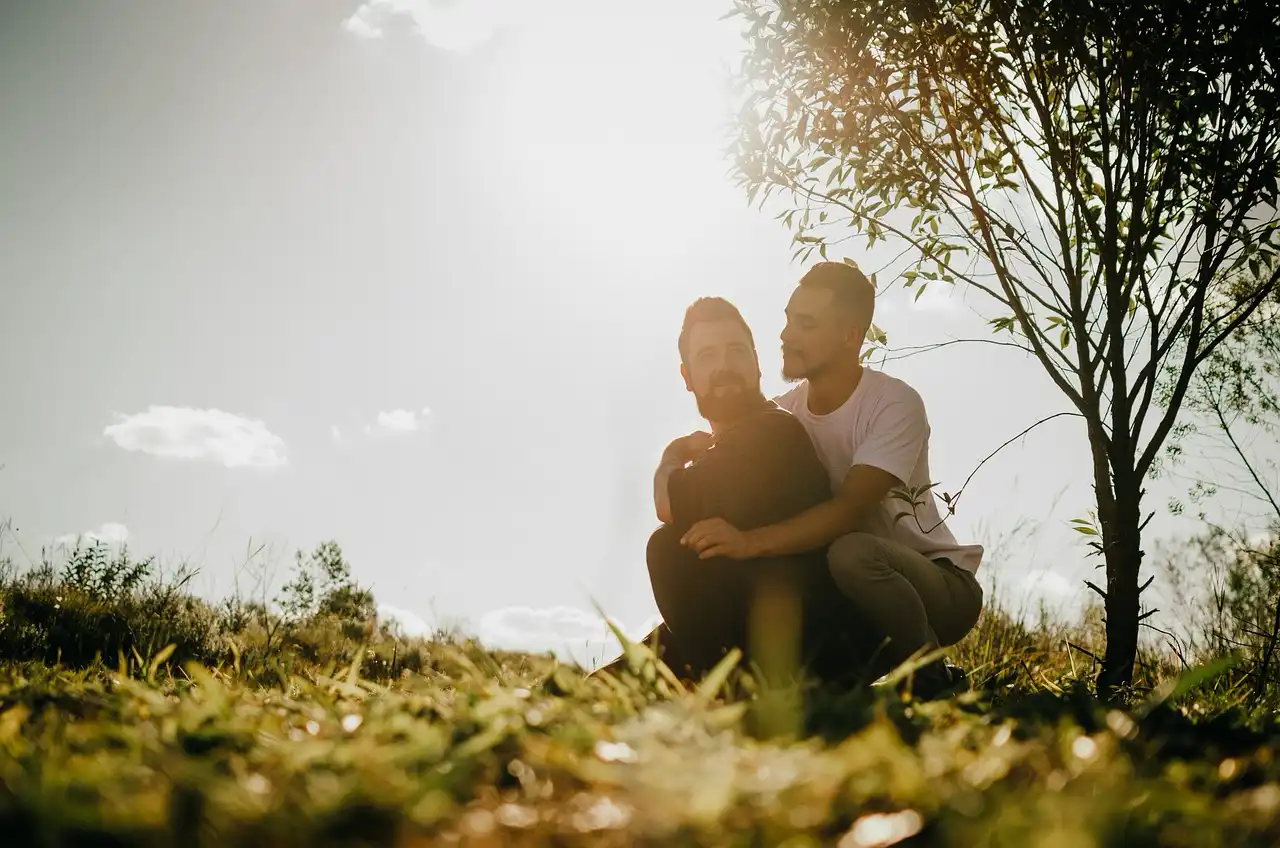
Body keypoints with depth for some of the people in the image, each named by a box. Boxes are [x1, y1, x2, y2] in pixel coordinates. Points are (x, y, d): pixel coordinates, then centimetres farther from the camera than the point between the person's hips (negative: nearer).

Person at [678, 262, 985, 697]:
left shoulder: (894, 404, -19)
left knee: (852, 553, -36)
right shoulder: (781, 415, 0)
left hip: (942, 584, -6)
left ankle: (934, 683, -12)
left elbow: (850, 509, -33)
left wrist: (750, 541, -46)